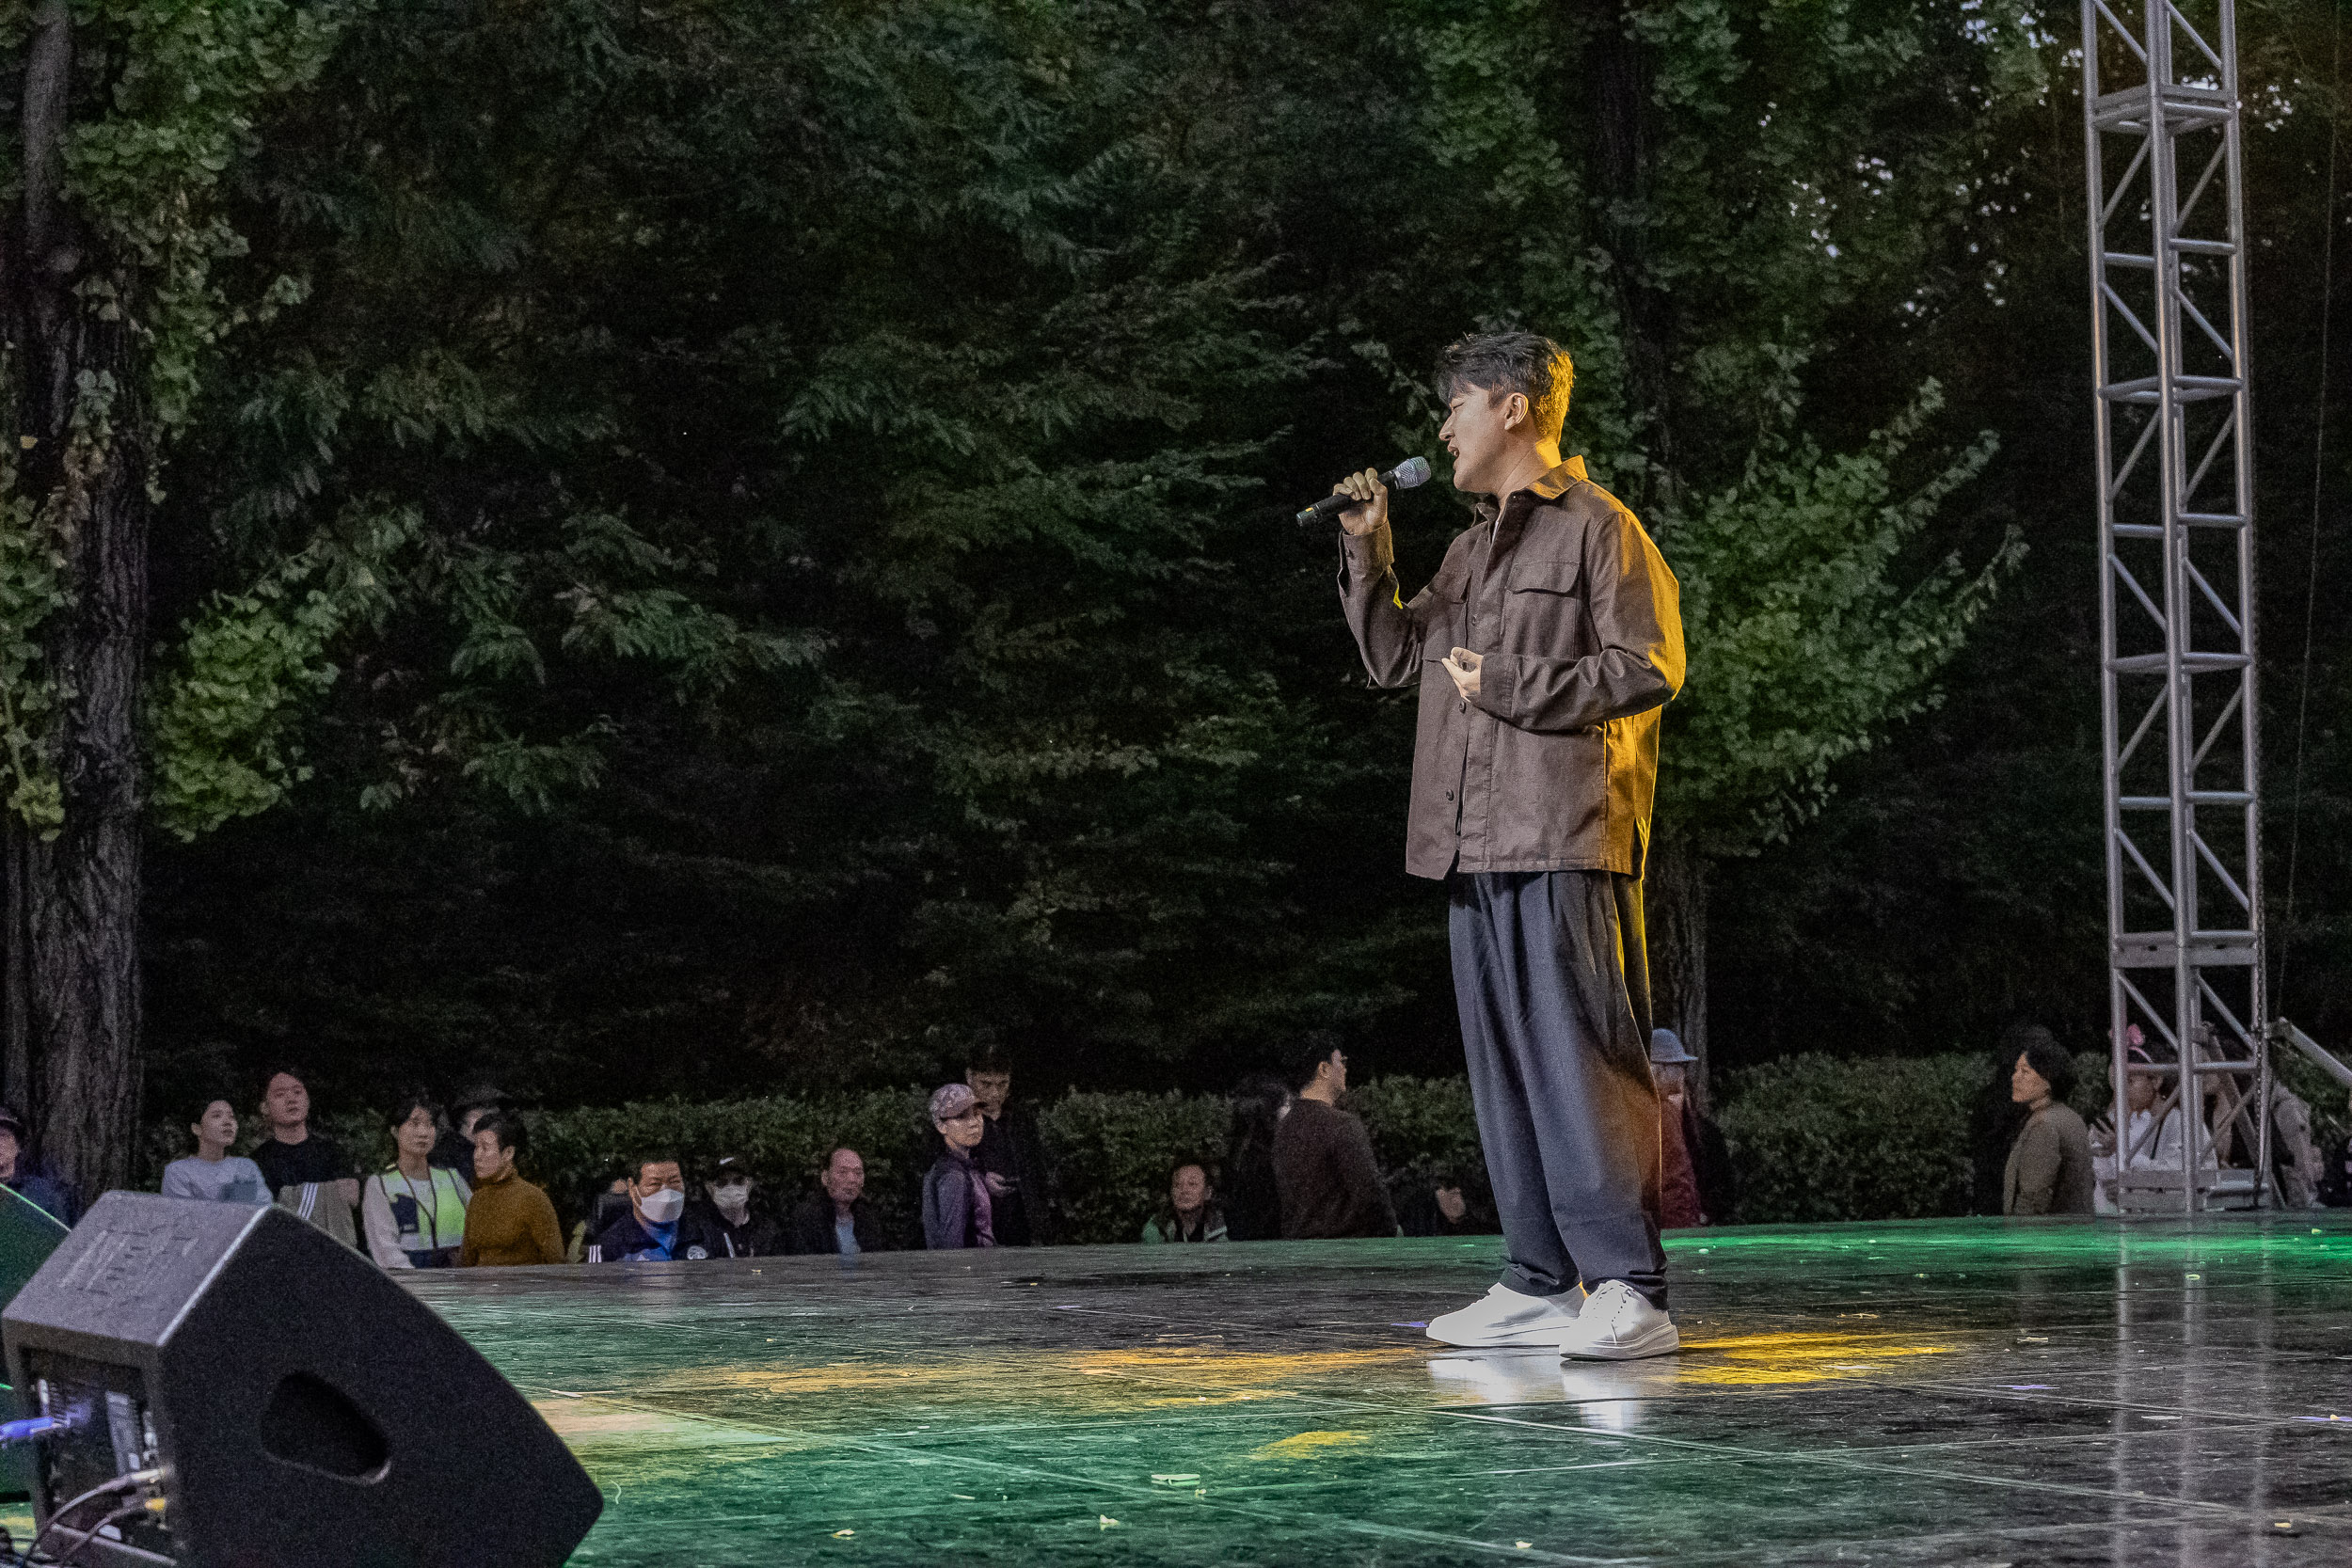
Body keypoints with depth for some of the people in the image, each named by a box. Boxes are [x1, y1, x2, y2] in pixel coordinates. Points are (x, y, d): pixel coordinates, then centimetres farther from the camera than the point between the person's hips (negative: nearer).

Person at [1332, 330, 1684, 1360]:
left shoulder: (1598, 527, -2)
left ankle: (1630, 1291, -13)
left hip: (1565, 841, -9)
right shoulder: (1470, 548, 23)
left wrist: (1509, 687, -11)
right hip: (1474, 846, 9)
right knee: (1503, 1071, 8)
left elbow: (1648, 670, -10)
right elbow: (1395, 658, 28)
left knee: (1580, 1063, -12)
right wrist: (1367, 551, 15)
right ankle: (1539, 1285, 13)